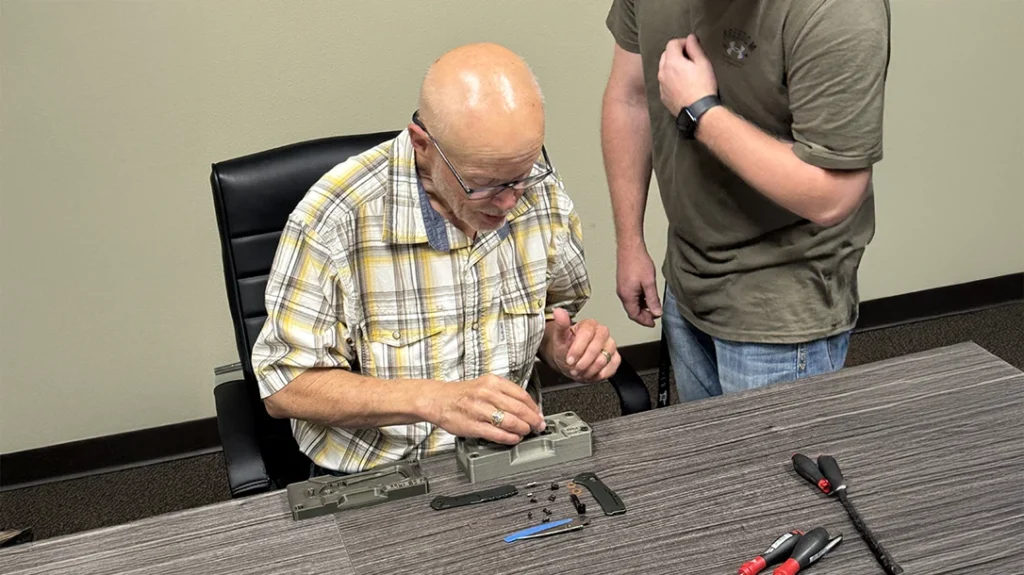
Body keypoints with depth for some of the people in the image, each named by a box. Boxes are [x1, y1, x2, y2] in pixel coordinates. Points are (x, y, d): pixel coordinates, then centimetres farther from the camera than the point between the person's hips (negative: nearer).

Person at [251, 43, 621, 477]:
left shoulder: (541, 189, -5)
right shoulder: (337, 217, -20)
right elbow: (286, 385, -15)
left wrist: (564, 349, -10)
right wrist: (434, 400, -26)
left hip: (510, 460, 3)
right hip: (374, 478, -3)